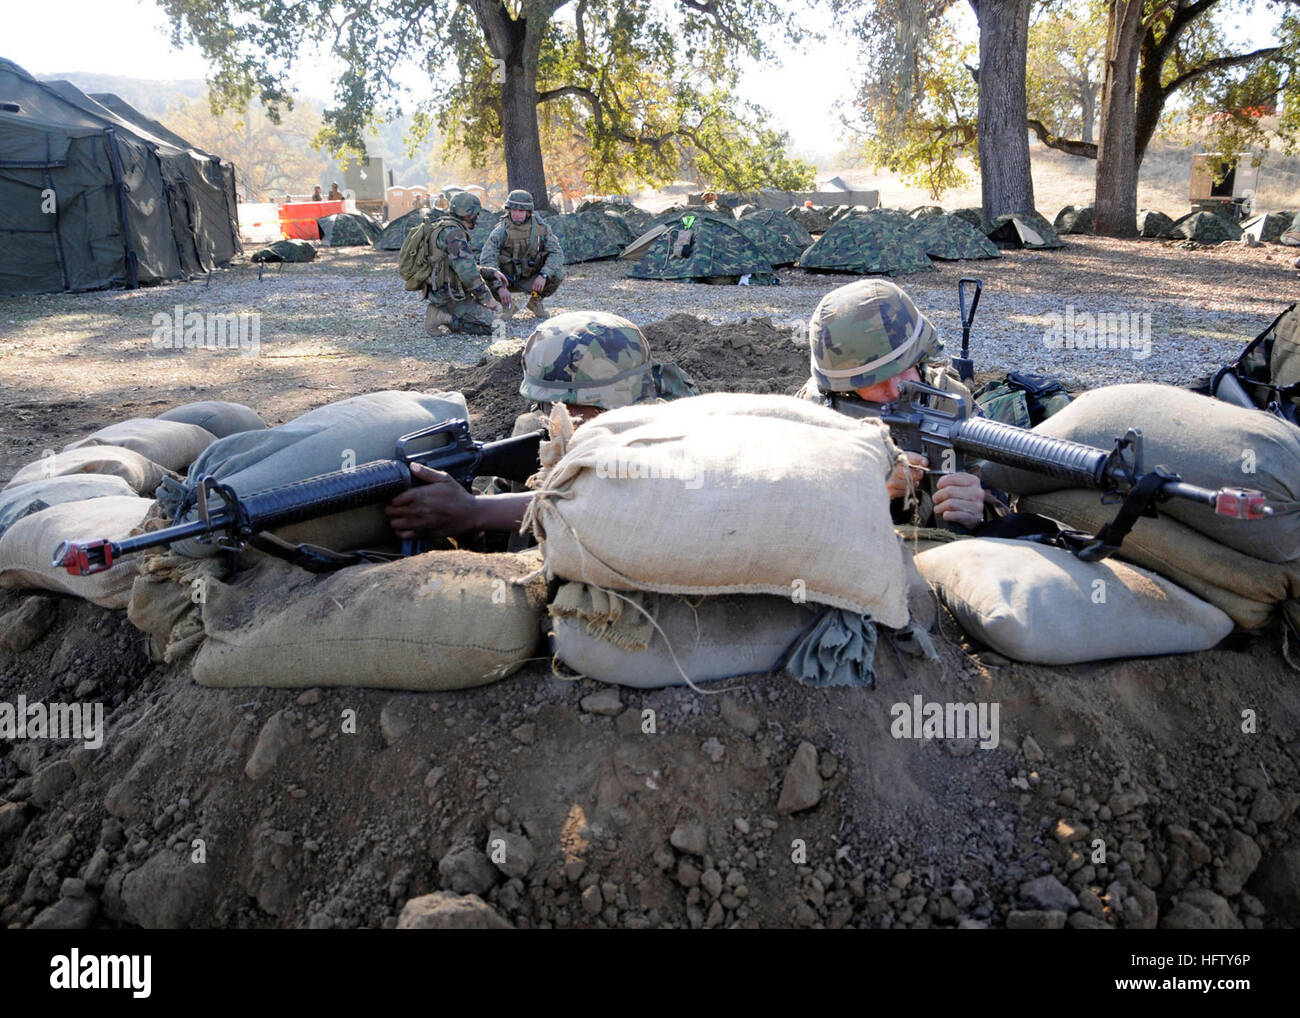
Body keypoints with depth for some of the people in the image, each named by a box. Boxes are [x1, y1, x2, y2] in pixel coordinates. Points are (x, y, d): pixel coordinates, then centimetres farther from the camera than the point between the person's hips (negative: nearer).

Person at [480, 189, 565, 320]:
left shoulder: (541, 228, -9)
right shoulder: (501, 231, -16)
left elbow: (557, 253, -13)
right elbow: (487, 259, -24)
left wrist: (544, 274, -30)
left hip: (532, 280, 2)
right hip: (508, 280, -1)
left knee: (558, 272, -22)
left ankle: (535, 300, 5)